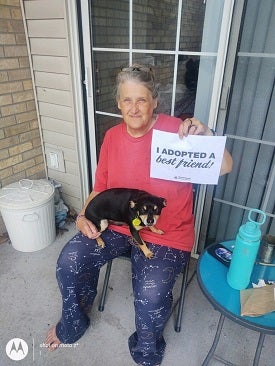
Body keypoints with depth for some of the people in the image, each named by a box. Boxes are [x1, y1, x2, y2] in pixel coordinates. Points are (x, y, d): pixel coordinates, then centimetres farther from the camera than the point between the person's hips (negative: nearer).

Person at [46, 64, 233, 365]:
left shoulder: (174, 131, -13)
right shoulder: (112, 136, 2)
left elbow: (225, 168, -17)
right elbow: (100, 187, 9)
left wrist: (204, 134, -34)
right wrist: (84, 215, -7)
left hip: (166, 234, -4)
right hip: (116, 225, 5)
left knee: (150, 297, -23)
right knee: (69, 261, -8)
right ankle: (72, 323, 25)